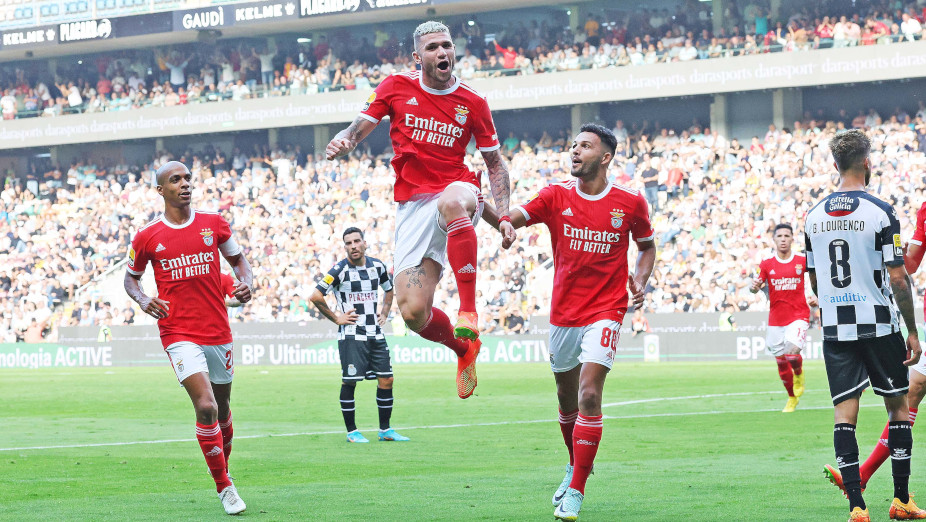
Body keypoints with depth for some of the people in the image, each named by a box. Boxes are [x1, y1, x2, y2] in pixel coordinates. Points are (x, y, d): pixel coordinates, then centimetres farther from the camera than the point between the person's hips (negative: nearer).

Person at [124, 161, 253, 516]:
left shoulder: (214, 224, 4)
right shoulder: (147, 237, -1)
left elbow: (237, 259, 17)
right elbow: (131, 276, 13)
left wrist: (247, 283, -3)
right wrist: (142, 300, -7)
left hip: (219, 332, 3)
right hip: (179, 335, -3)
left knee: (222, 407, 14)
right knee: (206, 406, -18)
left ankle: (224, 468, 40)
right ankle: (224, 488, -8)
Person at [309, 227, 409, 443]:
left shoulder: (377, 266, 7)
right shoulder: (340, 270, -10)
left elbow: (388, 290, 27)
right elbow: (315, 296, -14)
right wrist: (336, 318, -10)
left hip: (376, 334, 5)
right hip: (351, 335, -5)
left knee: (386, 379, 3)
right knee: (349, 382, -3)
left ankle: (385, 429, 13)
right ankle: (351, 431, 7)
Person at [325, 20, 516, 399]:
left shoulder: (473, 104, 4)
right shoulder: (396, 88, 5)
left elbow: (495, 163, 12)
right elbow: (359, 129, 8)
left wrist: (504, 216, 1)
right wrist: (342, 142, -16)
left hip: (458, 189, -2)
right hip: (412, 204, 2)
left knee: (452, 201, -44)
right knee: (413, 312, -11)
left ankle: (468, 310, -40)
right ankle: (464, 348, 23)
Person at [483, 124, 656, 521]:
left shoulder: (630, 202, -3)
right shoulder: (556, 197, -1)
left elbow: (647, 246, 14)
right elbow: (508, 222, -13)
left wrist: (640, 281, -4)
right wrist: (480, 206, -34)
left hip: (604, 313, -3)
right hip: (563, 313, 3)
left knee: (589, 395, -17)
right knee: (567, 399, 15)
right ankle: (576, 466, 41)